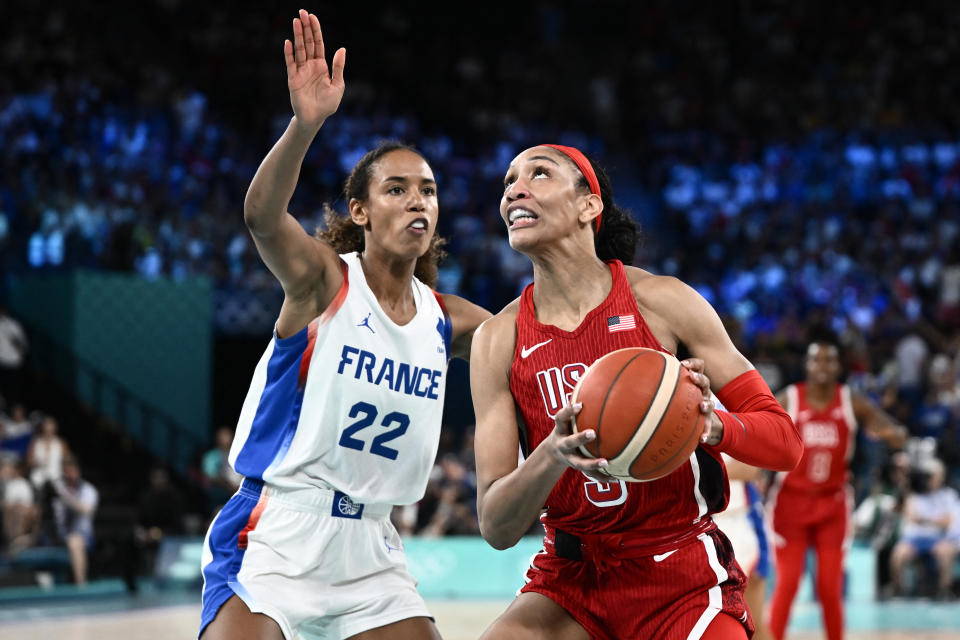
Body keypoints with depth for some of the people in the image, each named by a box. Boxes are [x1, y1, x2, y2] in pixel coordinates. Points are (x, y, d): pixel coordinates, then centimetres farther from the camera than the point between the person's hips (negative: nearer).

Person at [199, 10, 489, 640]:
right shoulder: (324, 280, -8)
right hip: (275, 534, -6)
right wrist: (306, 125, -46)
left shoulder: (445, 321, 9)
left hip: (368, 546, 6)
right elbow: (263, 214, -27)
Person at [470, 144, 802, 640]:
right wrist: (551, 455, -28)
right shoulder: (498, 340, -2)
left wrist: (712, 426, -27)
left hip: (682, 579, -3)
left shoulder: (664, 301, -6)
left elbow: (785, 441, -4)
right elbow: (496, 528, -7)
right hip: (570, 579, 3)